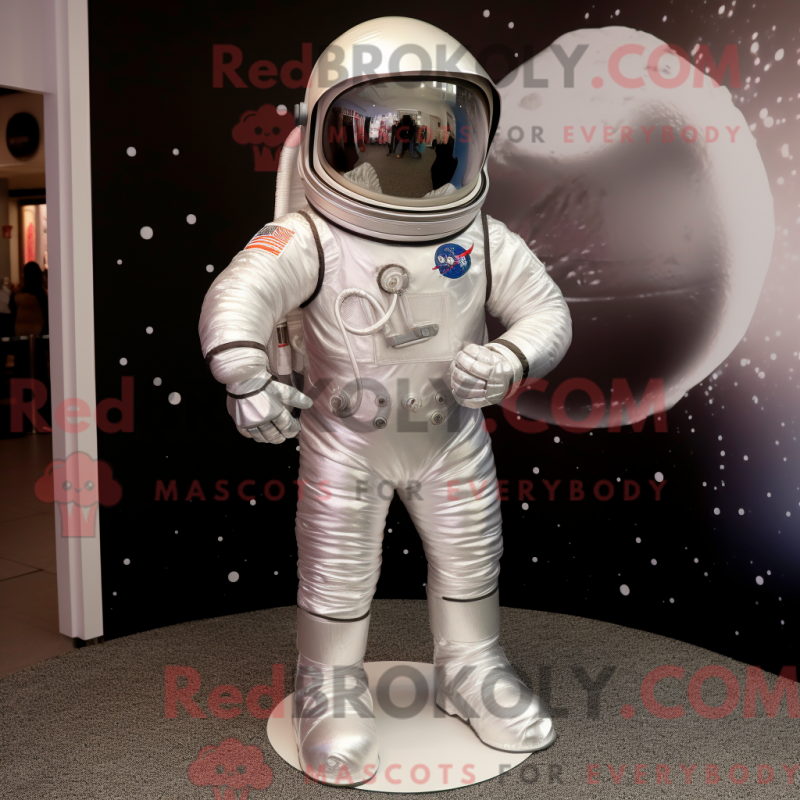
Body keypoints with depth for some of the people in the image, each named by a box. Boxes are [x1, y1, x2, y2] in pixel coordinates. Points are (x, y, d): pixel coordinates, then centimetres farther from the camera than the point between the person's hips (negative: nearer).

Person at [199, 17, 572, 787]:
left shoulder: (484, 241, -11)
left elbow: (547, 311, -8)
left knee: (470, 557, 16)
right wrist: (246, 376, -52)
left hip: (452, 436, 4)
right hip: (345, 441, -3)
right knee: (336, 571, 7)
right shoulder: (308, 239, -22)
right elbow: (238, 295, -35)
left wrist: (510, 360, -28)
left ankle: (469, 667, 40)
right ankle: (331, 685, 30)